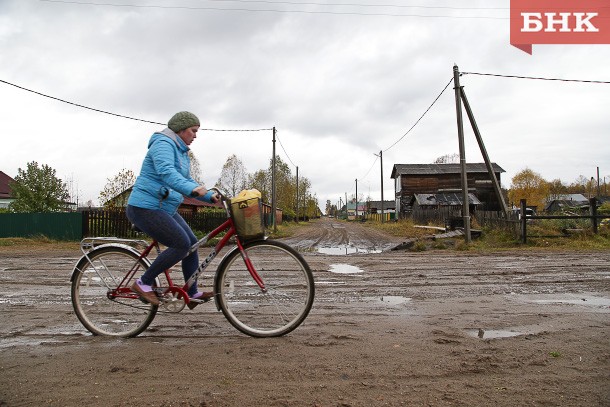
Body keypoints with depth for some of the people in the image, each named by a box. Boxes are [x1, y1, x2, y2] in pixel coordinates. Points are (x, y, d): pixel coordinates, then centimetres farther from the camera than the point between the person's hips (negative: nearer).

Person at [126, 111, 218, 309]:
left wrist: (211, 196, 9)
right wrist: (192, 189, -46)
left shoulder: (181, 151, 19)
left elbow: (186, 181, 22)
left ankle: (192, 294, 13)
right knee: (182, 244, -18)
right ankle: (144, 283, -4)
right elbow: (166, 173, -32)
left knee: (192, 244, 5)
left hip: (165, 209, 10)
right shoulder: (163, 144, -14)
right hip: (145, 208, -10)